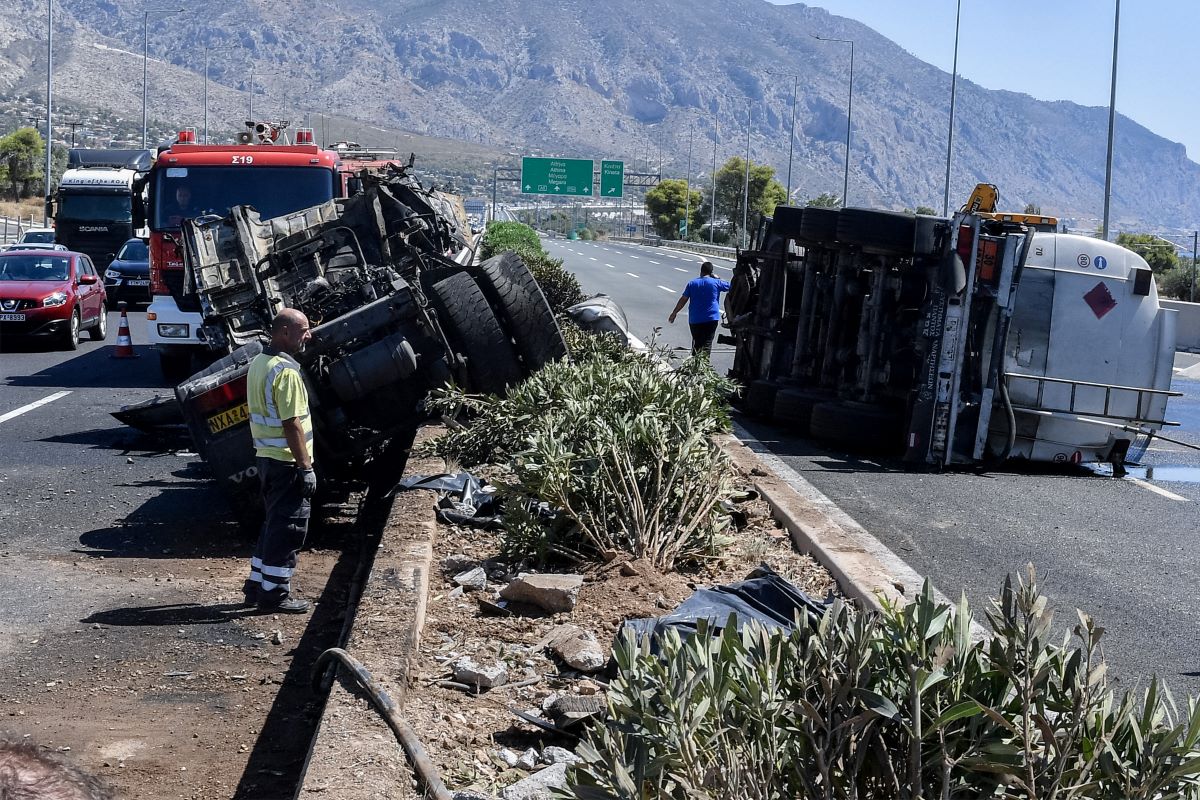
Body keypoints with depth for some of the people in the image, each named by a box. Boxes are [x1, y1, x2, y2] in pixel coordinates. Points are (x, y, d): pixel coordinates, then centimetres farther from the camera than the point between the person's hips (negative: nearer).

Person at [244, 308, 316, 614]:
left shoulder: (258, 363, 11)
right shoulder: (286, 371, -20)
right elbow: (292, 424, -22)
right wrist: (306, 467, -18)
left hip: (265, 456, 10)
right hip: (286, 462, -10)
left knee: (274, 524, 19)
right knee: (289, 529, 0)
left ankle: (256, 585, 25)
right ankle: (274, 593, 6)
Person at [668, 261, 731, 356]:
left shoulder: (692, 283, 3)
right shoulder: (716, 282, -3)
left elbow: (683, 300, 3)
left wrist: (674, 313, 11)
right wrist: (718, 279, 18)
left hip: (695, 319, 2)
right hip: (711, 319, -2)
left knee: (696, 343, 14)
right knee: (707, 344, -4)